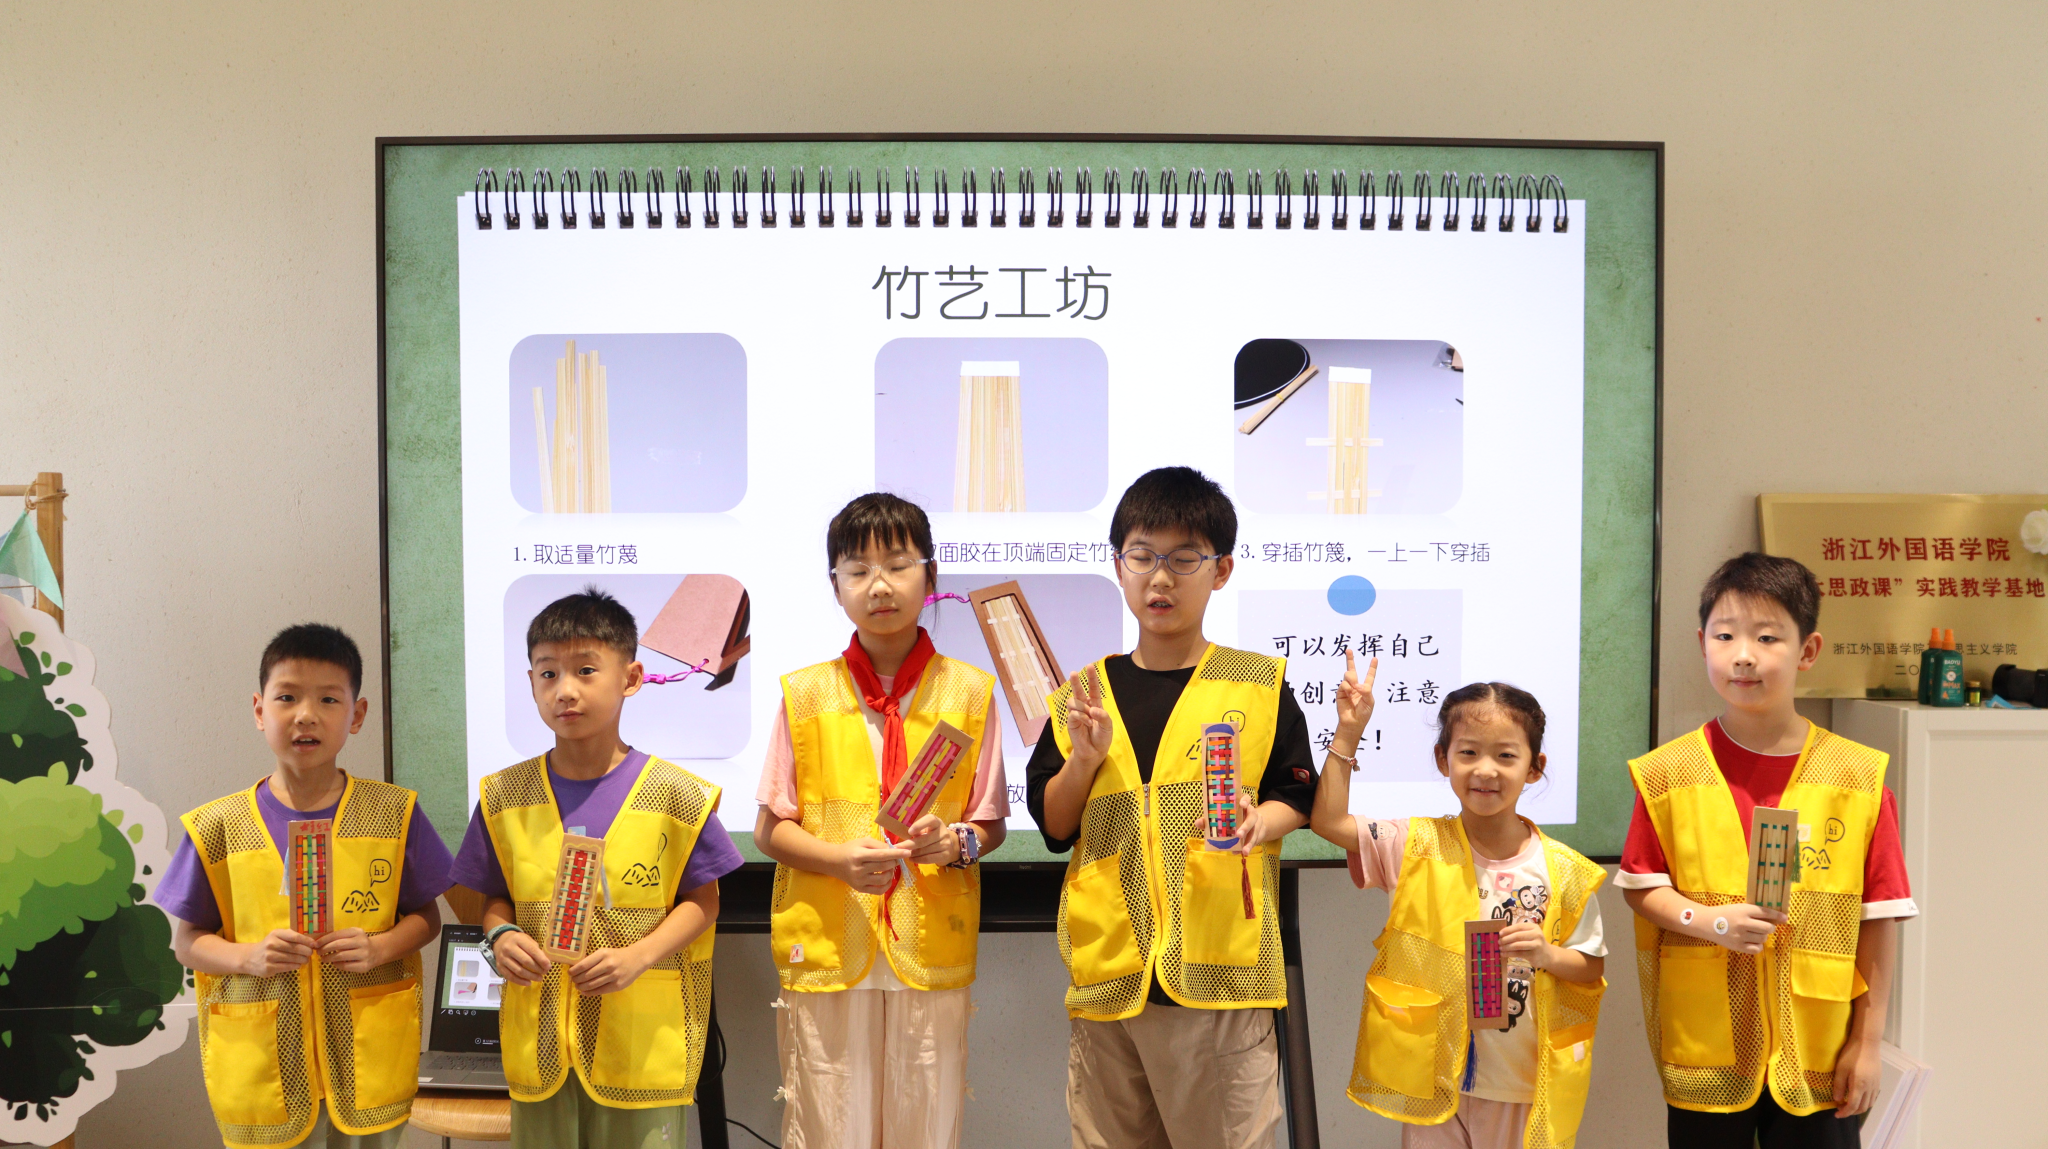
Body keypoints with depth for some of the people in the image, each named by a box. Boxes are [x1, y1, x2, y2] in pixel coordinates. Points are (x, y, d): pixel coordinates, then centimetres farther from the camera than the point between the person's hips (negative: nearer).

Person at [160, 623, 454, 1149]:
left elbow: (425, 916, 5)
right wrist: (249, 956, -15)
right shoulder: (219, 827, -3)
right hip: (261, 1063, 0)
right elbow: (186, 939, 3)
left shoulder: (393, 813, -3)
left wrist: (381, 947, -15)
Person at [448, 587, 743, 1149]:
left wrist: (638, 956, -17)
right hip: (539, 1038, 2)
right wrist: (500, 937, -11)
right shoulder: (505, 797, 2)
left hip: (642, 1037, -2)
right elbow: (495, 895, 11)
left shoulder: (676, 795, -7)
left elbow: (702, 899, -3)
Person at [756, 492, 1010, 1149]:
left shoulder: (968, 692, 4)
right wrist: (840, 859, -14)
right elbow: (769, 829, 4)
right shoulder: (806, 694, 4)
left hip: (933, 951, 1)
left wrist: (958, 842, -13)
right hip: (826, 948, 0)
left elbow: (990, 823, 9)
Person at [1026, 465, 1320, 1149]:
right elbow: (1053, 828, 8)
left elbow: (1299, 797, 5)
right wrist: (1084, 758, -8)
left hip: (1221, 971, -2)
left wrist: (1261, 820, -15)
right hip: (1106, 969, 3)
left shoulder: (1260, 686, 3)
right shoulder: (1083, 696, 8)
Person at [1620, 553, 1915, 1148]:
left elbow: (1879, 918, -1)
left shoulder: (1857, 778, -4)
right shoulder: (1670, 773, -3)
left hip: (1818, 1052, 0)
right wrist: (1709, 921, -17)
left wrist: (1867, 1042, 0)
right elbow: (1639, 886, 1)